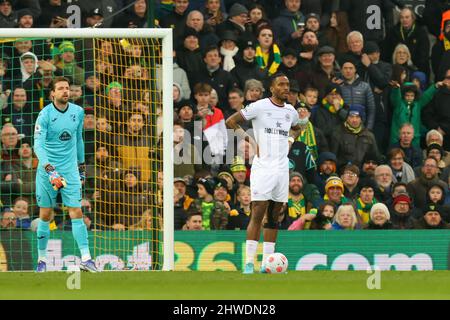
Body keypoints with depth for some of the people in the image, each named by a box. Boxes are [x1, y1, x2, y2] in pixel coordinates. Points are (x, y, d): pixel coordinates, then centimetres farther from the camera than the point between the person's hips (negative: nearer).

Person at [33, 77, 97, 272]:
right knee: (45, 216, 3)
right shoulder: (45, 115, -10)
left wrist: (81, 165, 21)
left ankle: (86, 259, -10)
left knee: (76, 213, -6)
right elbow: (38, 145, -17)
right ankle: (42, 258, 15)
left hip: (70, 170, 2)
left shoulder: (78, 112, 4)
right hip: (47, 171, -2)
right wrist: (48, 167, -30)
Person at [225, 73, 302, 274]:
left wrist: (289, 141, 14)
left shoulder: (291, 111, 12)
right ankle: (249, 263, -11)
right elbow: (230, 122, 0)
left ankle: (266, 264, 9)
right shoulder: (259, 107, -5)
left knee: (274, 217, 6)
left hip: (282, 169, 6)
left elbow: (296, 129, 35)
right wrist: (251, 140, -6)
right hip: (262, 167, -6)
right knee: (257, 215, -11)